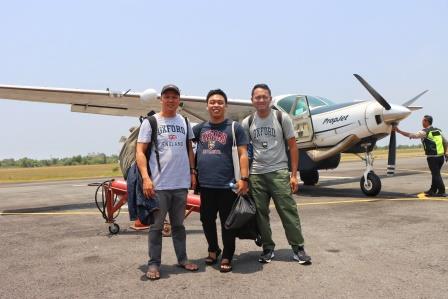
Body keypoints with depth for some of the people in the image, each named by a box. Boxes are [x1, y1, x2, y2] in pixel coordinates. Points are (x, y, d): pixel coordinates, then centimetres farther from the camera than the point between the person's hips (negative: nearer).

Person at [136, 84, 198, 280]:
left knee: (178, 224, 15)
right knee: (157, 225, 3)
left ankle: (182, 259, 24)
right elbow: (140, 151, -5)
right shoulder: (150, 122, -1)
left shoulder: (184, 122, 12)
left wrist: (192, 172, 9)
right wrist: (145, 178, -16)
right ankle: (154, 264, 14)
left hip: (181, 183, 4)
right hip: (158, 184, -4)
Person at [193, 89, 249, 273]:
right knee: (207, 220, 15)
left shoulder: (234, 127, 0)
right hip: (205, 185, 4)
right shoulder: (200, 128, 10)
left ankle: (227, 257, 20)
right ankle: (213, 250, 36)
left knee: (227, 223, 5)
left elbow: (243, 154, -5)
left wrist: (244, 178, -13)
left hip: (227, 185, -4)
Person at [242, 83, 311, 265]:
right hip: (256, 174, 2)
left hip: (279, 172, -2)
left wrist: (294, 174, -3)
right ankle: (268, 248, 21)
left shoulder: (282, 118, 0)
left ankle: (298, 248, 9)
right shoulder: (247, 123, 6)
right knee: (260, 213, 7)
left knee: (288, 210, -3)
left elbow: (293, 146, 2)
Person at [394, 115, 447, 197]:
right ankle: (432, 190, 25)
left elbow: (412, 135, -16)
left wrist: (399, 131, -13)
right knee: (436, 174, 16)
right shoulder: (438, 131, 14)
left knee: (436, 174, -1)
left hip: (432, 157, -7)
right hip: (441, 157, 7)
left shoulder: (425, 132, -10)